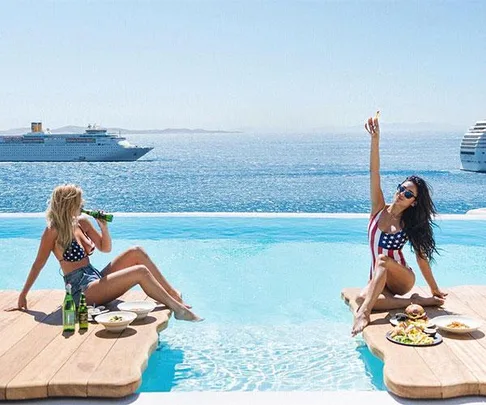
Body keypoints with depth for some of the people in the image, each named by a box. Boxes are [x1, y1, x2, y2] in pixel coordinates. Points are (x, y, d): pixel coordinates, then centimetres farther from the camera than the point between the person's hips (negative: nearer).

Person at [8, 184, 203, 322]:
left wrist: (104, 228, -3)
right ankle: (178, 310, -17)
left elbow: (106, 248, 15)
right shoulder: (53, 231, -11)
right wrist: (23, 296, -6)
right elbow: (39, 264, -8)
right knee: (140, 272, -23)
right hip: (83, 290, -8)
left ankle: (176, 297, -9)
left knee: (136, 252, -10)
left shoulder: (82, 222, 8)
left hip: (96, 279, 8)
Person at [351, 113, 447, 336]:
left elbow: (421, 258, 4)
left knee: (383, 259, -35)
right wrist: (375, 140, -22)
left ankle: (364, 313, -40)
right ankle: (413, 302, -18)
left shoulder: (410, 225, -2)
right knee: (362, 298, -33)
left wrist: (435, 290, 6)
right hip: (378, 280, 1)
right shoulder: (379, 210, 0)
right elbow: (374, 173, -11)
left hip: (402, 279, -1)